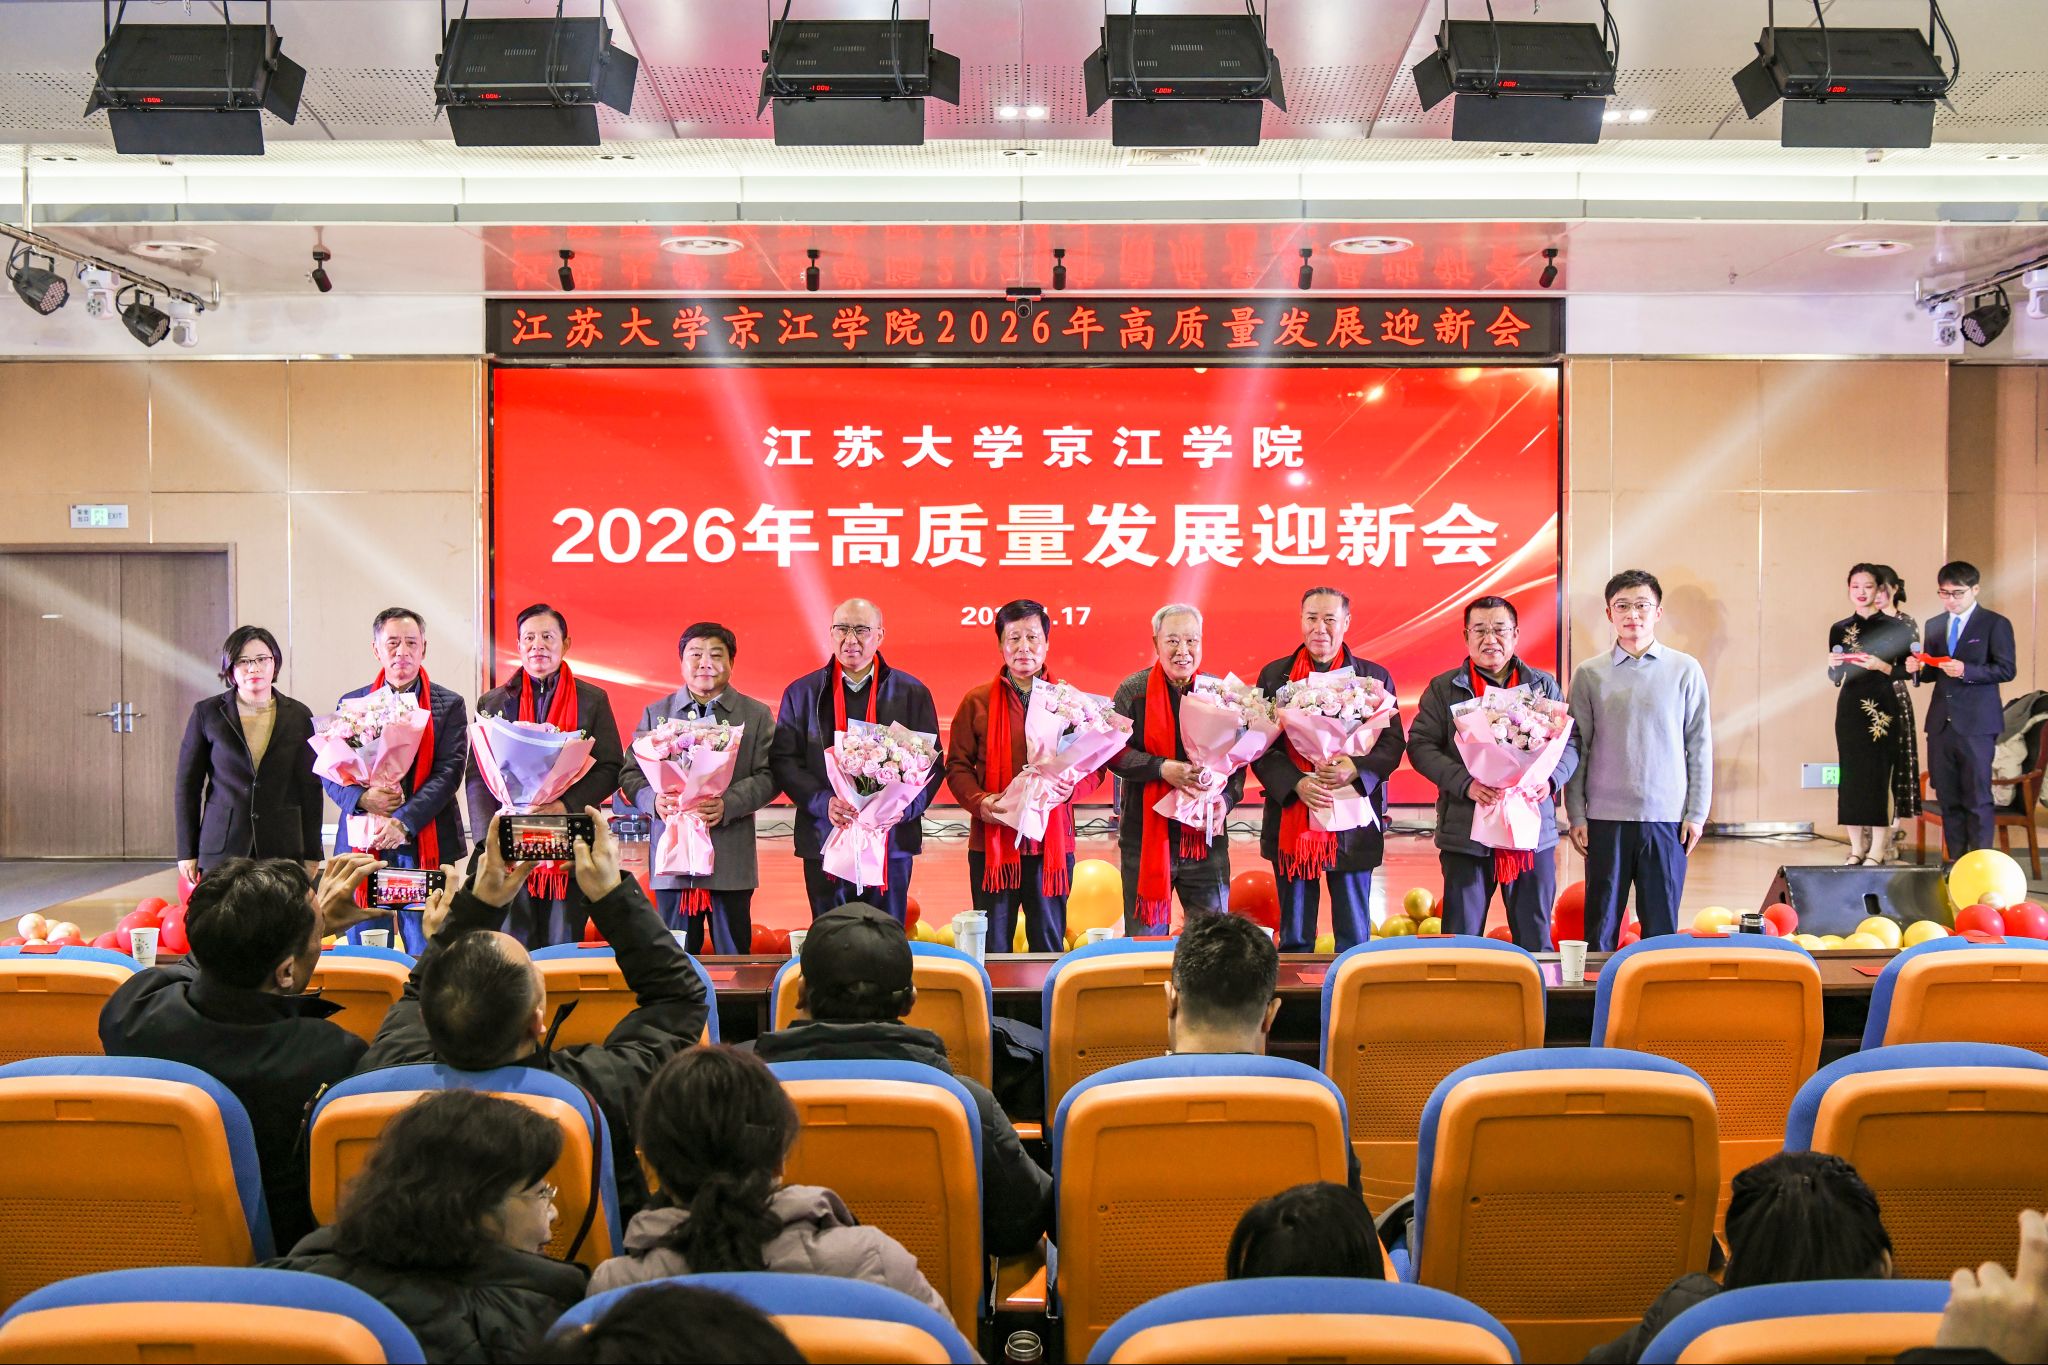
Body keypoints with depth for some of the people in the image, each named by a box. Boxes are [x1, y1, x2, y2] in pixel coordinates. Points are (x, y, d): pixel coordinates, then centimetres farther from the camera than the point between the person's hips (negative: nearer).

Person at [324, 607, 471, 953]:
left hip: (423, 844, -2)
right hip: (362, 845, 2)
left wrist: (405, 821, -17)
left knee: (426, 954, -3)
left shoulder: (448, 704, 6)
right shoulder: (351, 703, 13)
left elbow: (449, 772, -4)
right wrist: (362, 798, -12)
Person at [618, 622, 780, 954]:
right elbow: (631, 774, 9)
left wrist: (728, 804, -18)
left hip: (731, 862, -1)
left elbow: (768, 776, -1)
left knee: (732, 956, 4)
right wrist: (654, 800, -13)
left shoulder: (757, 715, 8)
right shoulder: (655, 713, 13)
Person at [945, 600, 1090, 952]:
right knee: (992, 948, 4)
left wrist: (1070, 787, -14)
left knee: (1049, 943, 7)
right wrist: (979, 802, -13)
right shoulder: (977, 701, 7)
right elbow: (957, 764, 5)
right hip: (992, 841, 0)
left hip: (1052, 841, 1)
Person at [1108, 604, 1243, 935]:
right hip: (1145, 836, -1)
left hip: (1205, 836, 1)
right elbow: (1113, 752, -6)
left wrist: (1225, 800, -13)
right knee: (1145, 937, 6)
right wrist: (1162, 768, -20)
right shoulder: (1133, 690, 0)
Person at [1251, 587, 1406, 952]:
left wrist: (1355, 769, -18)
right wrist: (1296, 784, -15)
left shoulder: (1375, 676, 7)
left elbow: (1393, 743, 1)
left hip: (1352, 825, 0)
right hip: (1291, 821, 1)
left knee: (1354, 937, 5)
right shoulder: (1274, 675, 7)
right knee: (1294, 939, 8)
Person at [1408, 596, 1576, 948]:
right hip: (1466, 831, -1)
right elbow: (1420, 746, -1)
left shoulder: (1543, 685, 12)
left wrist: (1551, 778, -10)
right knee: (1461, 941, 4)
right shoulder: (1443, 689, 6)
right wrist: (1465, 783, -16)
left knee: (1535, 940, 7)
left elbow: (1569, 743, 11)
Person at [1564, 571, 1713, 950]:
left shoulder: (1685, 670, 4)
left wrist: (1696, 813, 2)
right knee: (1601, 923, 5)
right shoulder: (1590, 674, 4)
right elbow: (1577, 747, 5)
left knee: (1662, 924, 5)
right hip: (1605, 818, 0)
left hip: (1667, 818, 0)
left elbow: (1700, 746, 6)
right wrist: (1576, 815, 1)